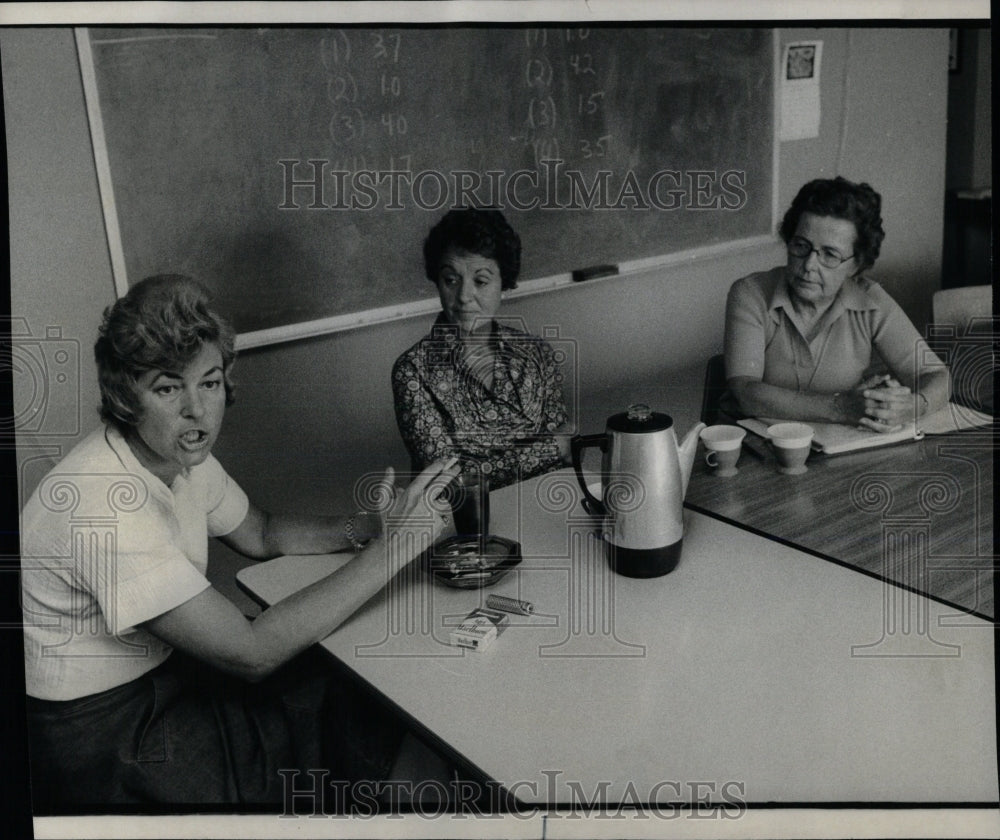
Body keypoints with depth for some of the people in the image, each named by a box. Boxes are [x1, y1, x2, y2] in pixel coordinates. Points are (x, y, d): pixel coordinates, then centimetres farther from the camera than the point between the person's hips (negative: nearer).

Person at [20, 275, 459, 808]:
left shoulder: (182, 455, -5)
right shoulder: (105, 507, -32)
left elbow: (260, 533, 12)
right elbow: (251, 652, -31)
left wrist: (366, 529, -8)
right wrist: (393, 546, -28)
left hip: (160, 674, 8)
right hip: (98, 737, -8)